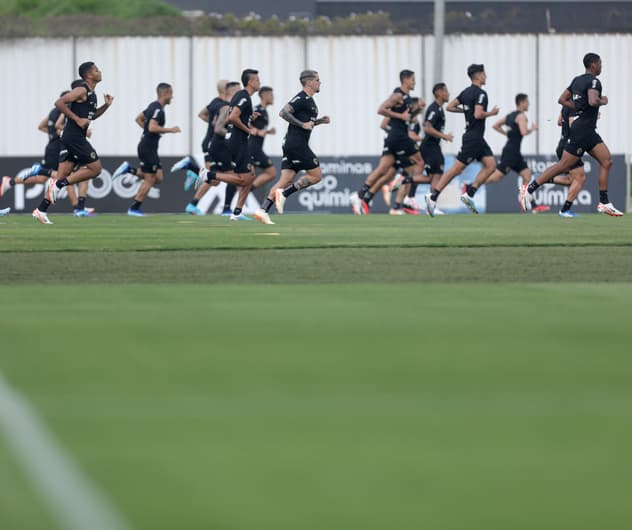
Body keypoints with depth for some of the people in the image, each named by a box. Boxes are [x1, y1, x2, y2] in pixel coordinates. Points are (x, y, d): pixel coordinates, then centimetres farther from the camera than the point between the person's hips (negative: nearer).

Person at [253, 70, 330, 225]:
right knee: (316, 175, -6)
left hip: (290, 145, 10)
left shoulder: (309, 100, 20)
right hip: (297, 144, -10)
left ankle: (263, 210, -6)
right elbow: (283, 113, -19)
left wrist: (320, 121, 17)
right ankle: (284, 193, -10)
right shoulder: (301, 98, -10)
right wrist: (303, 124, -19)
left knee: (286, 179, 2)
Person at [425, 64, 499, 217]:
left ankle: (469, 194, 3)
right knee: (457, 168, -8)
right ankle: (433, 196, -6)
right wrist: (491, 113, -9)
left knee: (491, 165, 6)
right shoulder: (480, 93, -15)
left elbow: (450, 107, 13)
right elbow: (478, 114, -26)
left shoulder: (466, 92, 12)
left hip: (478, 139, 10)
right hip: (473, 138, -10)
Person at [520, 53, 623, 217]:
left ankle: (604, 203, 2)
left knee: (607, 161, 3)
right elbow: (593, 101, -30)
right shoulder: (593, 81, -13)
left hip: (588, 131, 10)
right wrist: (603, 101, -9)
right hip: (582, 131, -10)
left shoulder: (577, 80, 14)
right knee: (564, 166, -6)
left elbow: (562, 100, 17)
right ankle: (529, 189, 0)